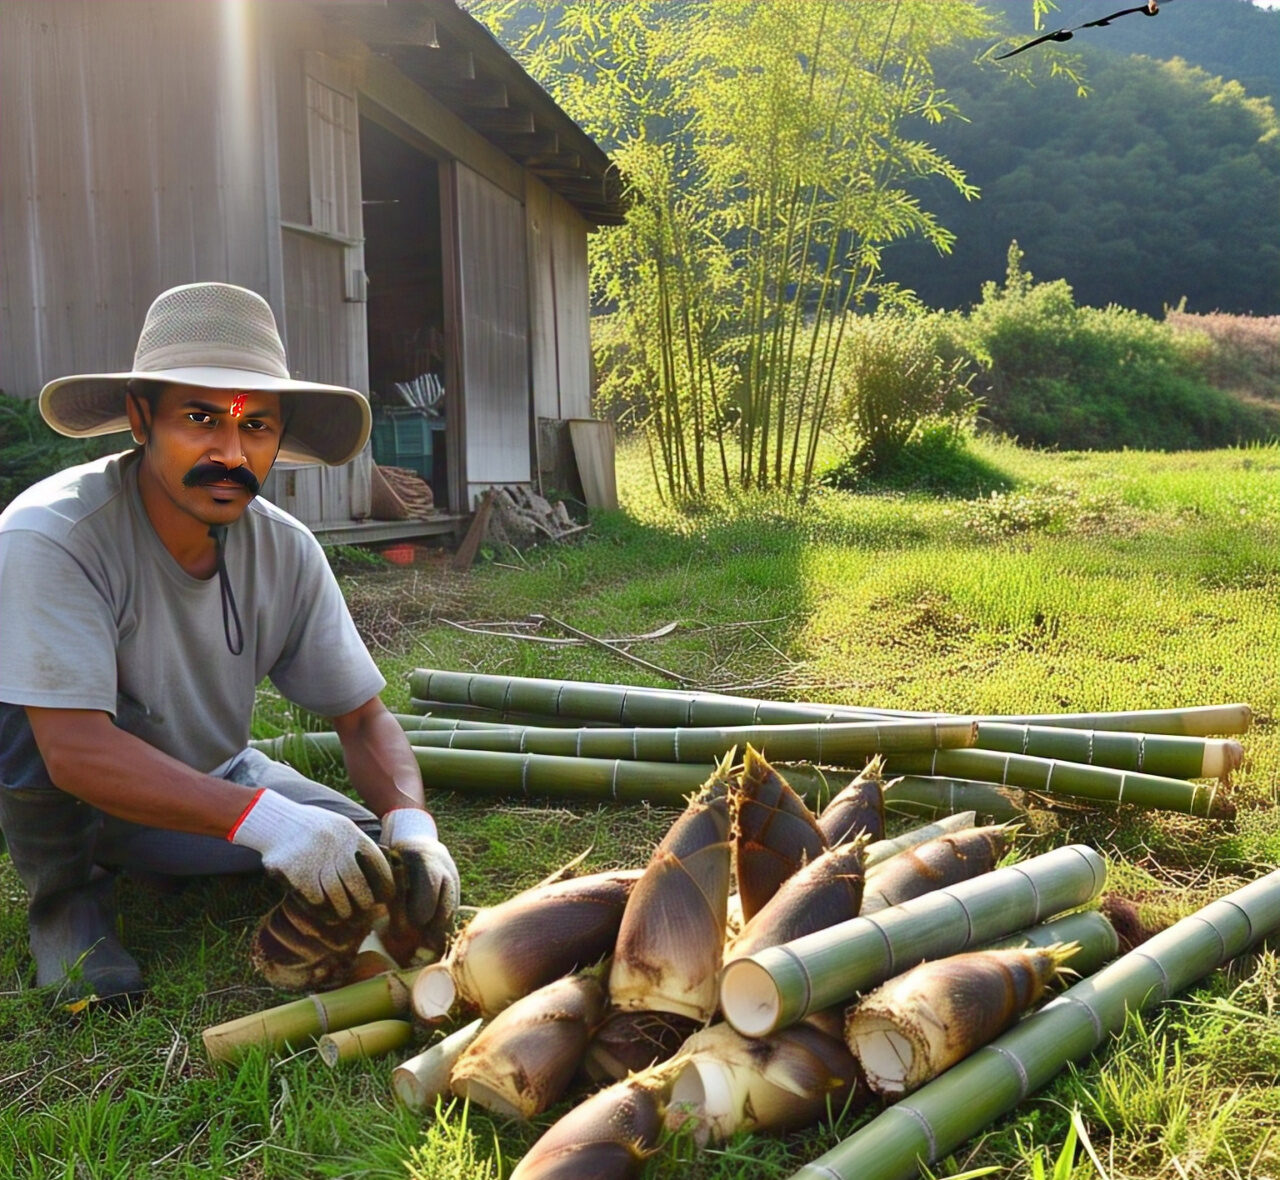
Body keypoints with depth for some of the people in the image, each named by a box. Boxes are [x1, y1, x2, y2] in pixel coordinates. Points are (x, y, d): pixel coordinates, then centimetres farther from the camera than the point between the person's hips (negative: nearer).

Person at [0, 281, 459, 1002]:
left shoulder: (287, 551, -14)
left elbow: (363, 716, -11)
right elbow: (73, 748, -38)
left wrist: (410, 824, -31)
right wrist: (261, 816, -49)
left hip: (208, 781, 5)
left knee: (366, 856, -13)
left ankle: (122, 862, 11)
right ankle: (65, 890, -5)